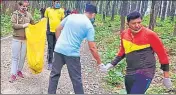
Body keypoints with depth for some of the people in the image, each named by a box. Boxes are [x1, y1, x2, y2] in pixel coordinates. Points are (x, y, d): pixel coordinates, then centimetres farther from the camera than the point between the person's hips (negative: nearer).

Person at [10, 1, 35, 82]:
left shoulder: (28, 14, 4)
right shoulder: (15, 14, -6)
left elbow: (33, 24, 14)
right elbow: (13, 25, -14)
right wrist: (23, 25, -19)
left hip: (25, 39, 4)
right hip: (17, 39, -3)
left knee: (23, 56, 11)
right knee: (15, 57, 1)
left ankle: (19, 70, 29)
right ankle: (13, 74, 5)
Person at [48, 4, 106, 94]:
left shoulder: (70, 16, 8)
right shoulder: (89, 26, -4)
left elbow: (58, 29, 12)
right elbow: (92, 47, -8)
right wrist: (99, 63, -1)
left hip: (59, 49, 4)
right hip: (72, 53, -4)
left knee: (54, 74, 16)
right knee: (76, 79, 8)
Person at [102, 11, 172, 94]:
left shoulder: (149, 34, -12)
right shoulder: (124, 34, 3)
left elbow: (162, 53, -4)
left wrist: (166, 77, 0)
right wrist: (112, 63, 16)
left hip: (145, 72, -6)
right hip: (129, 73, 7)